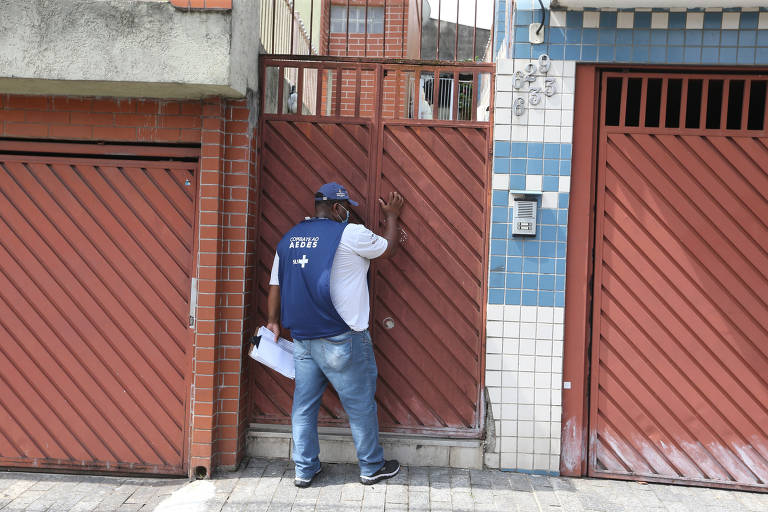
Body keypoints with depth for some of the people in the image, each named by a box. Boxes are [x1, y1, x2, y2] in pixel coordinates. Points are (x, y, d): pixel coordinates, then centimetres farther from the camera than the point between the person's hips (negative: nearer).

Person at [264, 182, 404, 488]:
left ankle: (304, 470, 23)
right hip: (341, 341, -6)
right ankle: (372, 467, 22)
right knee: (360, 405, 9)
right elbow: (388, 249, 5)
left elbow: (275, 285, 10)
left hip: (302, 338, 6)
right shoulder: (350, 235, -11)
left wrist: (273, 321, 19)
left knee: (304, 405, 14)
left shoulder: (288, 239, 9)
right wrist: (392, 216, 20)